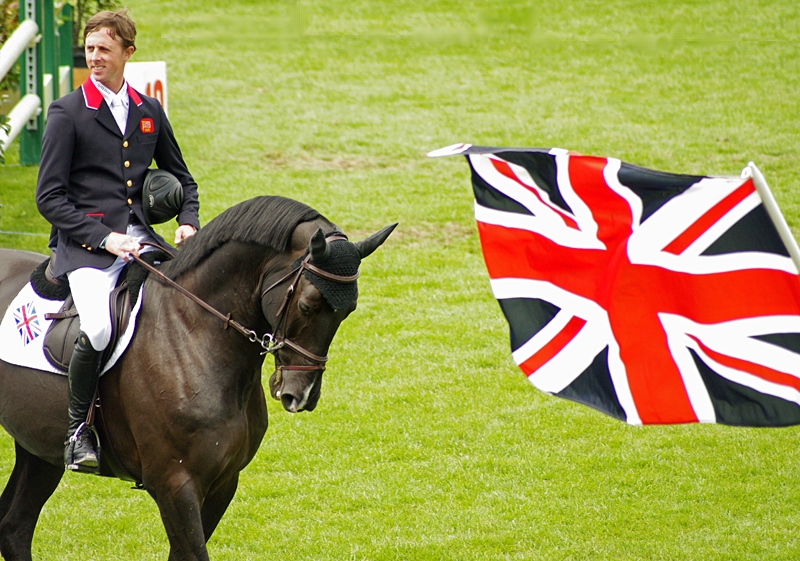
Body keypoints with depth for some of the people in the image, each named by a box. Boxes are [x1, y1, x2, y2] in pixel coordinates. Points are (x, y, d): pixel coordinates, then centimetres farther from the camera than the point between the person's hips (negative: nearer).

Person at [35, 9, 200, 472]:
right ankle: (78, 429, -10)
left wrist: (189, 222, 5)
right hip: (85, 244, -5)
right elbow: (50, 197, -3)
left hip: (140, 237, 5)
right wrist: (103, 238, -13)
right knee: (99, 330, -31)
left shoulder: (150, 112, 16)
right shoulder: (68, 113, 2)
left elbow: (181, 178, 26)